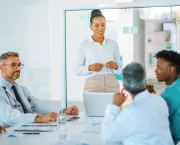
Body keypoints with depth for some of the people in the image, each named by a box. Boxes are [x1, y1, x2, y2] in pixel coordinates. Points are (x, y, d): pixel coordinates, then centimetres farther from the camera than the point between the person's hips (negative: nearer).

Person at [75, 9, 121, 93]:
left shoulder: (113, 44, 10)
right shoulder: (84, 45, 4)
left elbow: (119, 68, 14)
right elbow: (77, 70, 4)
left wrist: (115, 66, -7)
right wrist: (90, 67, -12)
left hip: (112, 84, 2)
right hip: (92, 85, -2)